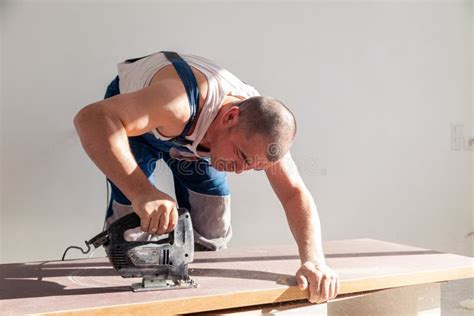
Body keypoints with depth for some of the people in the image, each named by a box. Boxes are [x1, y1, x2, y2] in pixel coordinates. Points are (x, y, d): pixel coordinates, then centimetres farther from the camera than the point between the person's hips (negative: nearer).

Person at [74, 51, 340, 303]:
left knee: (213, 234, -2)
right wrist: (142, 192, -70)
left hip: (187, 131, 4)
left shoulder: (261, 128, -29)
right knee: (130, 228, -15)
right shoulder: (180, 105, -48)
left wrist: (315, 261, -39)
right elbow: (92, 118, -59)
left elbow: (295, 194, -25)